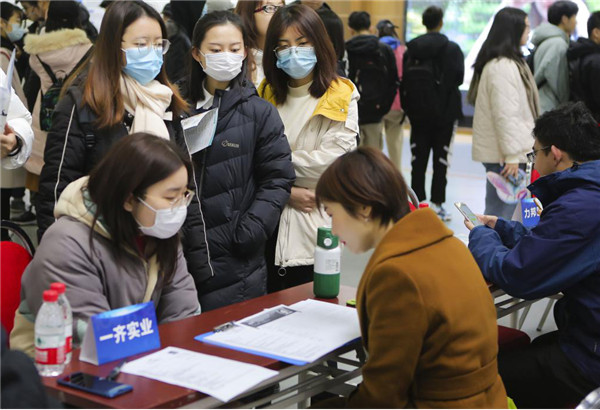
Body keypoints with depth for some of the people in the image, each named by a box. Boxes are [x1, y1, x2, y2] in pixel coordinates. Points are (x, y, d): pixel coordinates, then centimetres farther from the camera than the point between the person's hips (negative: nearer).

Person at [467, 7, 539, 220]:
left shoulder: (507, 62, 17)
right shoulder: (503, 66, -16)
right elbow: (505, 114, -20)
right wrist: (512, 154, -20)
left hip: (502, 151, 10)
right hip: (503, 154, -10)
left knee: (499, 210, 12)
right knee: (500, 213, -7)